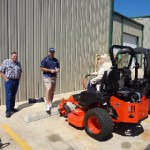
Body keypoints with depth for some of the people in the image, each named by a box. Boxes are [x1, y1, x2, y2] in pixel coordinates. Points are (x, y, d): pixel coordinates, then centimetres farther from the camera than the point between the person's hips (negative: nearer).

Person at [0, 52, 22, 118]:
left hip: (16, 81, 5)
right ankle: (8, 111, 1)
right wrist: (6, 79, -11)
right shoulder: (6, 62, -4)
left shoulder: (18, 63, 11)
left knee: (13, 95, 13)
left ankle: (12, 108, 25)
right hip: (9, 81, -5)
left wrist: (19, 78, 7)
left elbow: (20, 72, 20)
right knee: (8, 96, -5)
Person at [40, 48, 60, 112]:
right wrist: (50, 70, -16)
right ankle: (48, 104, -22)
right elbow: (41, 68, -9)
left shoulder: (56, 60, 15)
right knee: (48, 89, -23)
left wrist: (57, 70, -4)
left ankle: (50, 104, 21)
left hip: (54, 77, 6)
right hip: (47, 77, -6)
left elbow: (58, 68, 20)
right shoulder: (45, 59, -3)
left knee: (52, 91, 9)